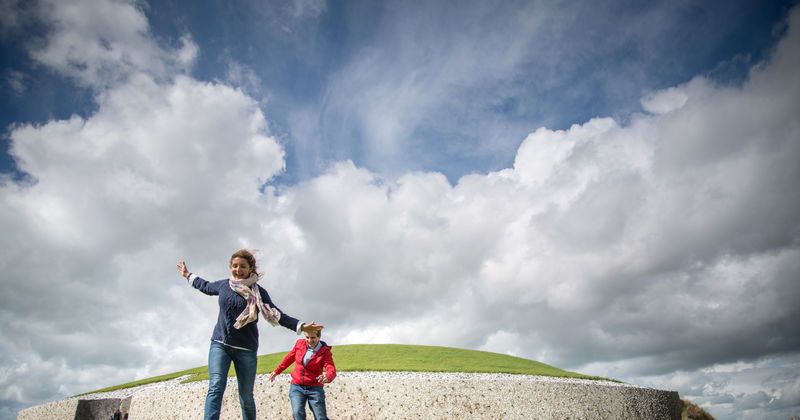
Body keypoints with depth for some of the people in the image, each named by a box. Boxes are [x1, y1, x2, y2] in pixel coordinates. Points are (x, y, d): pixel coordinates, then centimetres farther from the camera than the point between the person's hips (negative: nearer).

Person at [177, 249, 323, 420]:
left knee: (246, 396, 7)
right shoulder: (223, 285, 4)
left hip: (246, 349, -1)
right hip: (220, 344, 2)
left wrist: (301, 326, -16)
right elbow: (205, 286, 27)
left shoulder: (258, 292, -5)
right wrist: (188, 275, 39)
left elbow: (277, 315, -6)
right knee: (216, 387, -16)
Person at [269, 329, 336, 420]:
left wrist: (327, 377, -48)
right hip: (296, 386, 2)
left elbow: (332, 370, -24)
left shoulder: (324, 351, -11)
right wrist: (277, 371, 23)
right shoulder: (300, 344, -2)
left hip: (314, 389, -2)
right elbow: (289, 358, 16)